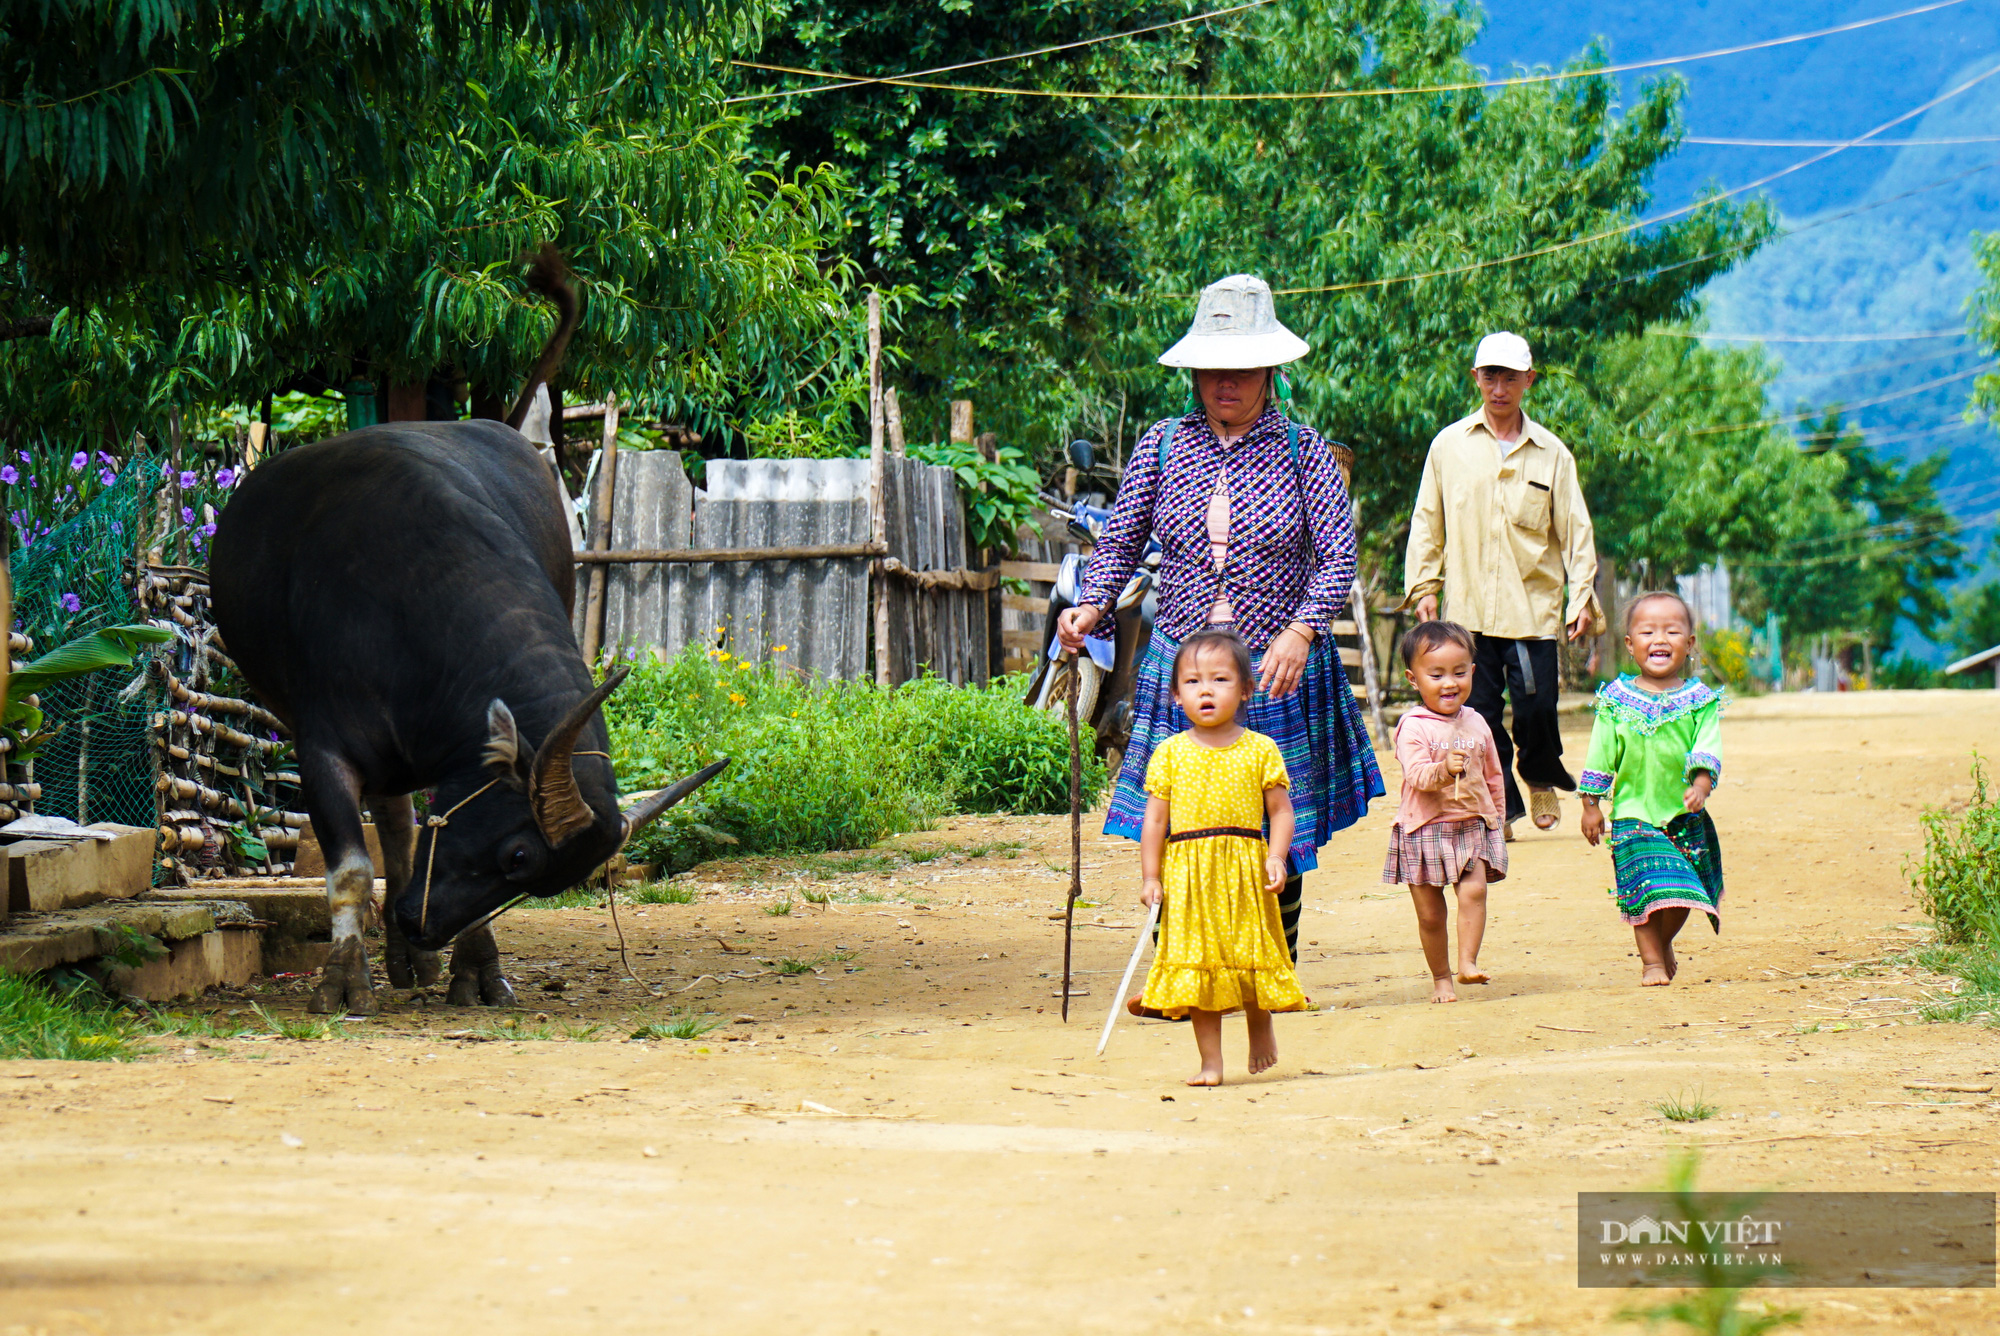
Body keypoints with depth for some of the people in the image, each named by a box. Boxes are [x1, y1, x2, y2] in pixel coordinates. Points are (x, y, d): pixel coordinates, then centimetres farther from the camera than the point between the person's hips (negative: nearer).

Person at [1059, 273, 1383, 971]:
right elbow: (1120, 542, 10)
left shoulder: (1301, 449, 0)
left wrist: (1302, 633, -18)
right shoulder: (1163, 445, 5)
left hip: (1278, 670, -1)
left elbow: (1338, 552, -4)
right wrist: (1091, 605, -9)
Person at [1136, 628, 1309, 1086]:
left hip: (1246, 873, 0)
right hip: (1188, 875, 0)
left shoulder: (1260, 750, 3)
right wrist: (1151, 877, -1)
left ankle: (1261, 1028, 32)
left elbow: (1281, 810, 3)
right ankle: (1210, 1062, 7)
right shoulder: (1170, 753, 4)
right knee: (1198, 967, 0)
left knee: (1251, 957, 3)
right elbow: (1155, 819, 4)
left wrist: (1276, 857, -11)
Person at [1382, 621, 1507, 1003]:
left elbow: (1493, 776, 19)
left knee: (1474, 889, -20)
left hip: (1472, 826, 3)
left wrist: (1495, 816, 18)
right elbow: (1416, 774, -19)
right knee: (1430, 912, 3)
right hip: (1425, 828, -3)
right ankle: (1441, 977, 17)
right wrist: (1444, 769, -36)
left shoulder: (1476, 723, 9)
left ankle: (1468, 961, -19)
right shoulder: (1413, 726, -7)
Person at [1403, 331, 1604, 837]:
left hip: (1533, 604, -1)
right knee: (1479, 712, -2)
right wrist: (1422, 585, 4)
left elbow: (1574, 530, 7)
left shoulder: (1551, 454, 7)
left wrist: (1583, 597, -1)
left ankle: (1542, 777, 22)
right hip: (1468, 607, 1)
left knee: (1536, 704, -7)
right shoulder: (1449, 446, 9)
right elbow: (1427, 523, 12)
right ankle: (1500, 808, 8)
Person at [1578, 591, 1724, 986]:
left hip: (1685, 814, 1)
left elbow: (1707, 748, -9)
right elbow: (1601, 755, 4)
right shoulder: (1616, 699, 0)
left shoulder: (1700, 700, 0)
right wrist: (1591, 804, 3)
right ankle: (1652, 960, 5)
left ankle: (1664, 943, 35)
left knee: (1681, 893, 9)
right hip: (1634, 812, -1)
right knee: (1648, 886, -9)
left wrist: (1701, 783, -27)